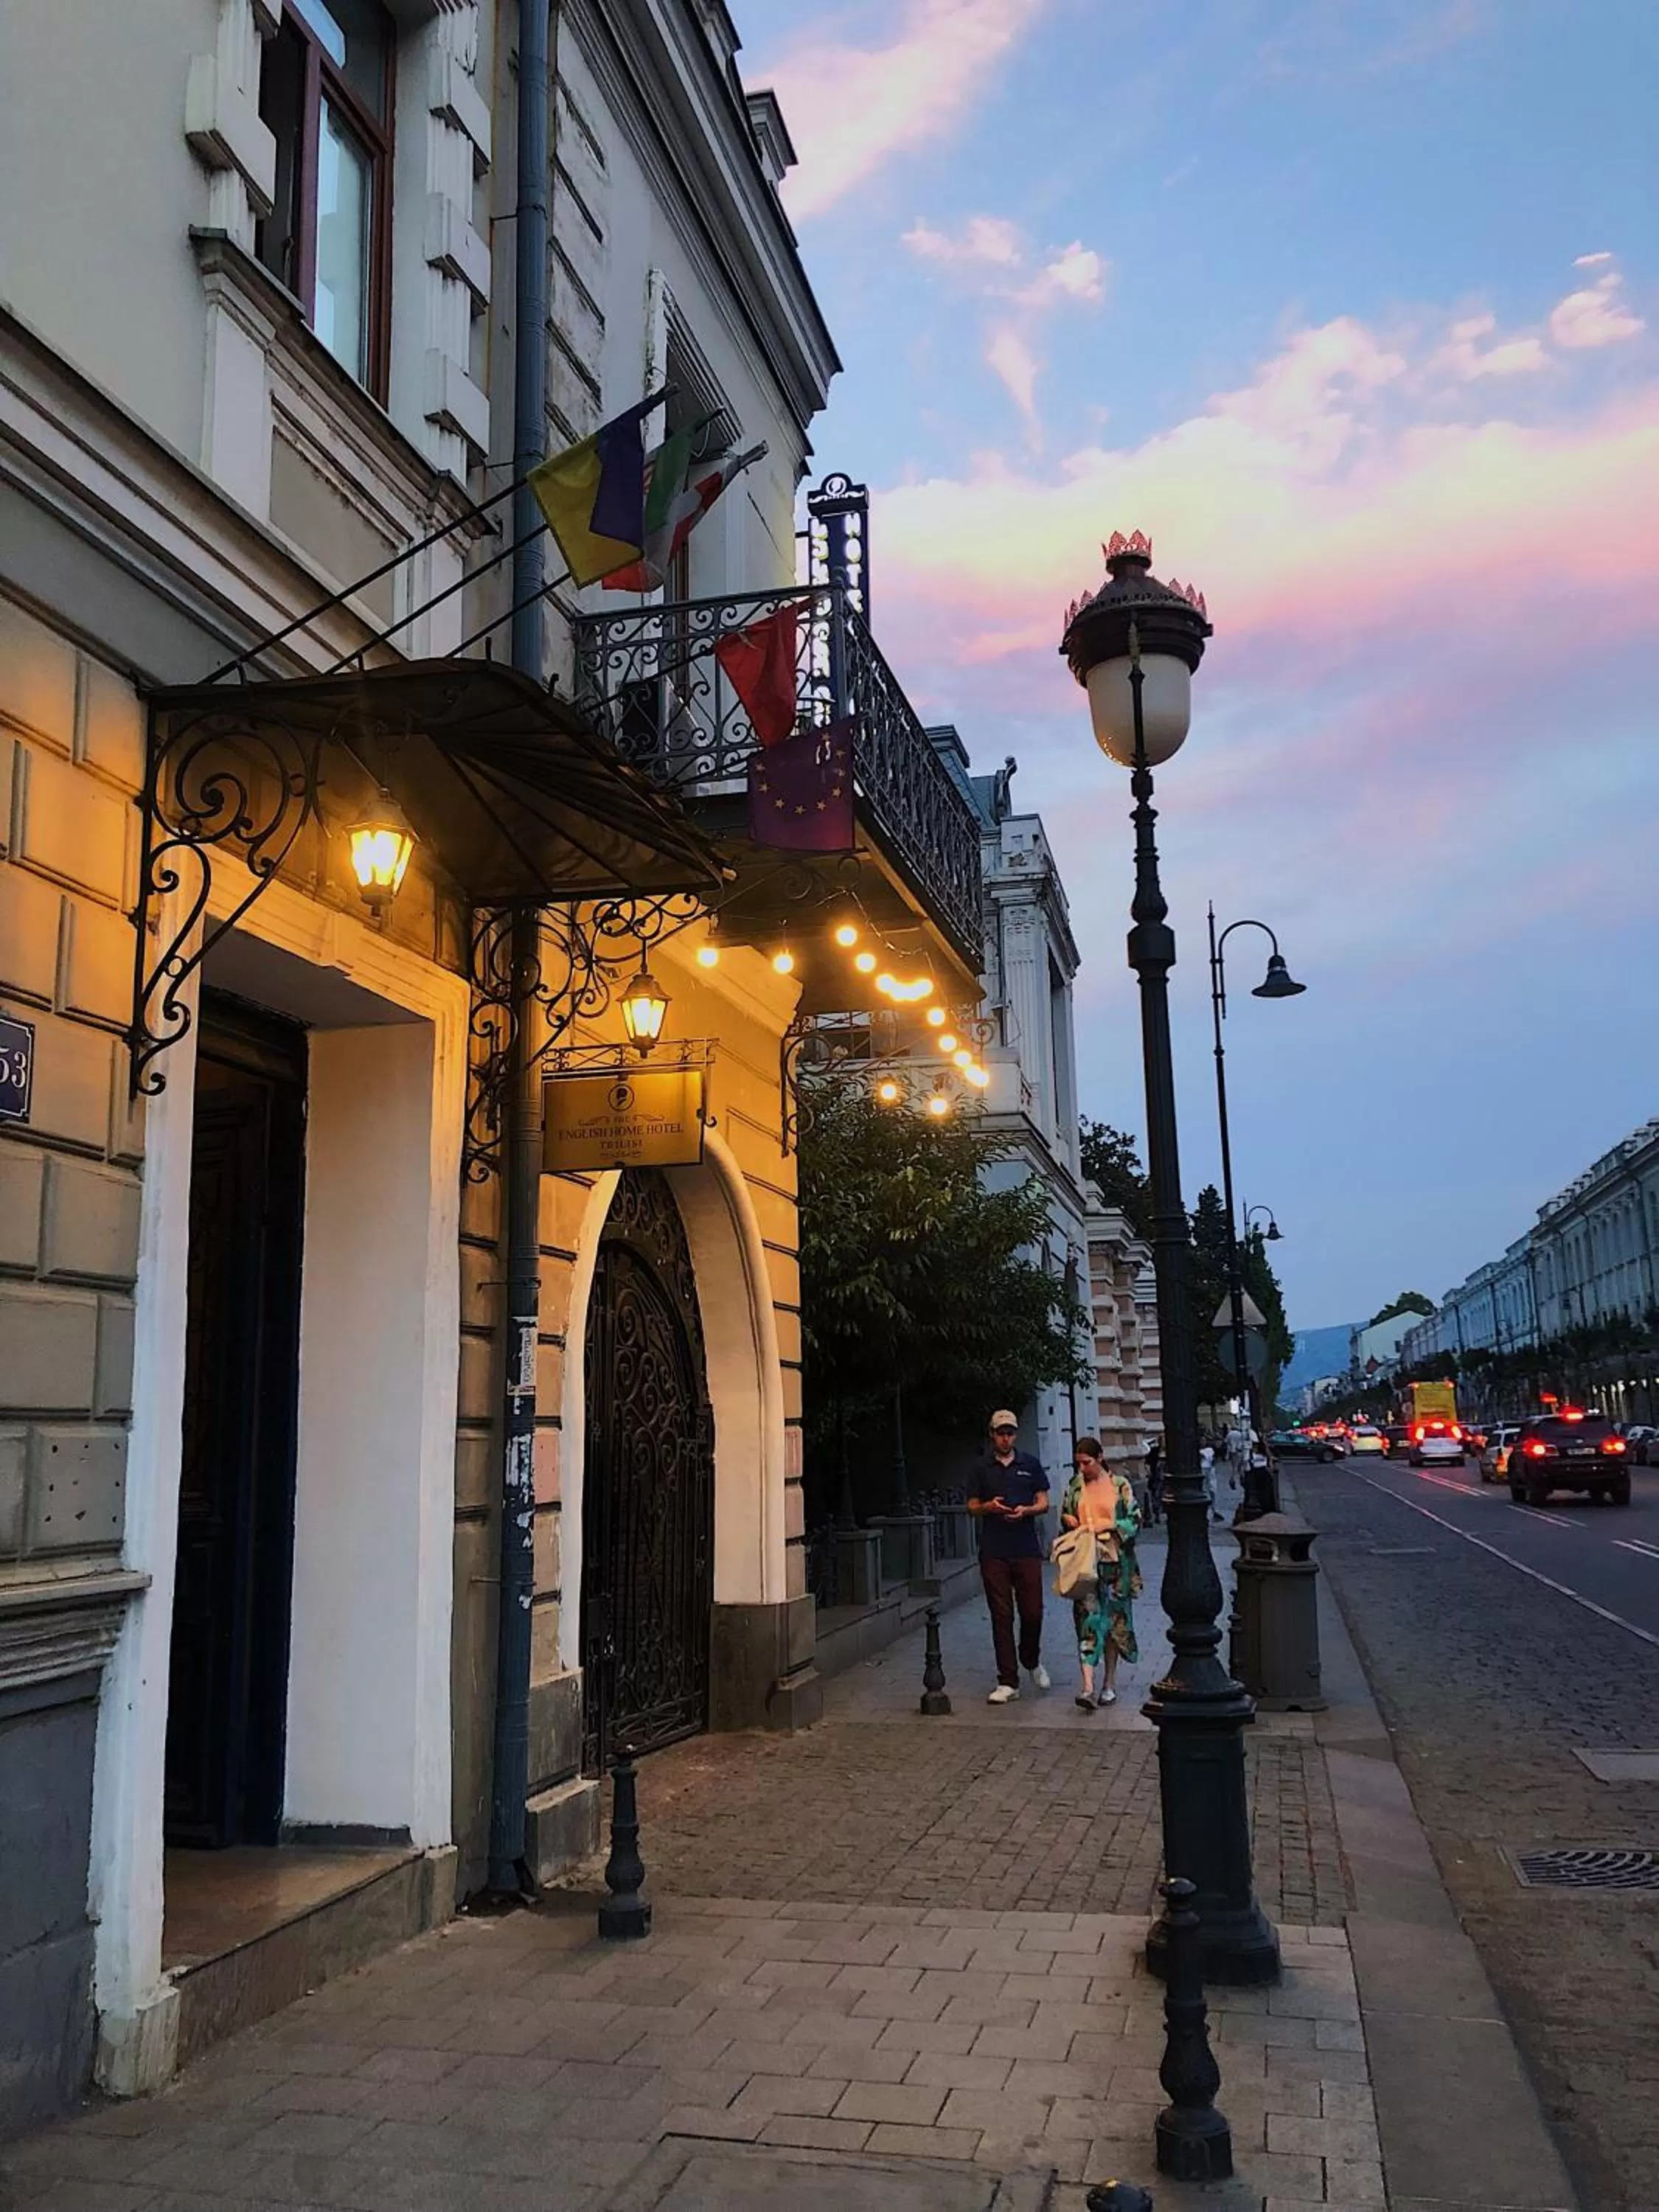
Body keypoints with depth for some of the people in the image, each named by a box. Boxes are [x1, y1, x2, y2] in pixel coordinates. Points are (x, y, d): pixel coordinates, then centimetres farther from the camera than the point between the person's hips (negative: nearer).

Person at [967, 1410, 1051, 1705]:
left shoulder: (1030, 1465, 10)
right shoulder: (982, 1469, 10)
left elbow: (1044, 1503, 10)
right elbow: (972, 1507, 12)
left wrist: (1026, 1510, -11)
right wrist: (989, 1507, -10)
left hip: (1027, 1550, 0)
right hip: (993, 1553, 0)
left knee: (1033, 1612, -2)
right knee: (1001, 1617, 0)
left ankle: (1032, 1661, 28)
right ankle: (1008, 1683, 4)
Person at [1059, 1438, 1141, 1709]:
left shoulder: (1119, 1485, 0)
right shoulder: (1074, 1486, 8)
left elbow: (1134, 1521, -1)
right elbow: (1064, 1517, 20)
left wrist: (1106, 1525, -13)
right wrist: (1070, 1521, -2)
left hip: (1114, 1561, -1)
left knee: (1113, 1621, 7)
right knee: (1088, 1620, -9)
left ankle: (1109, 1684, 19)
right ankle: (1088, 1687, -16)